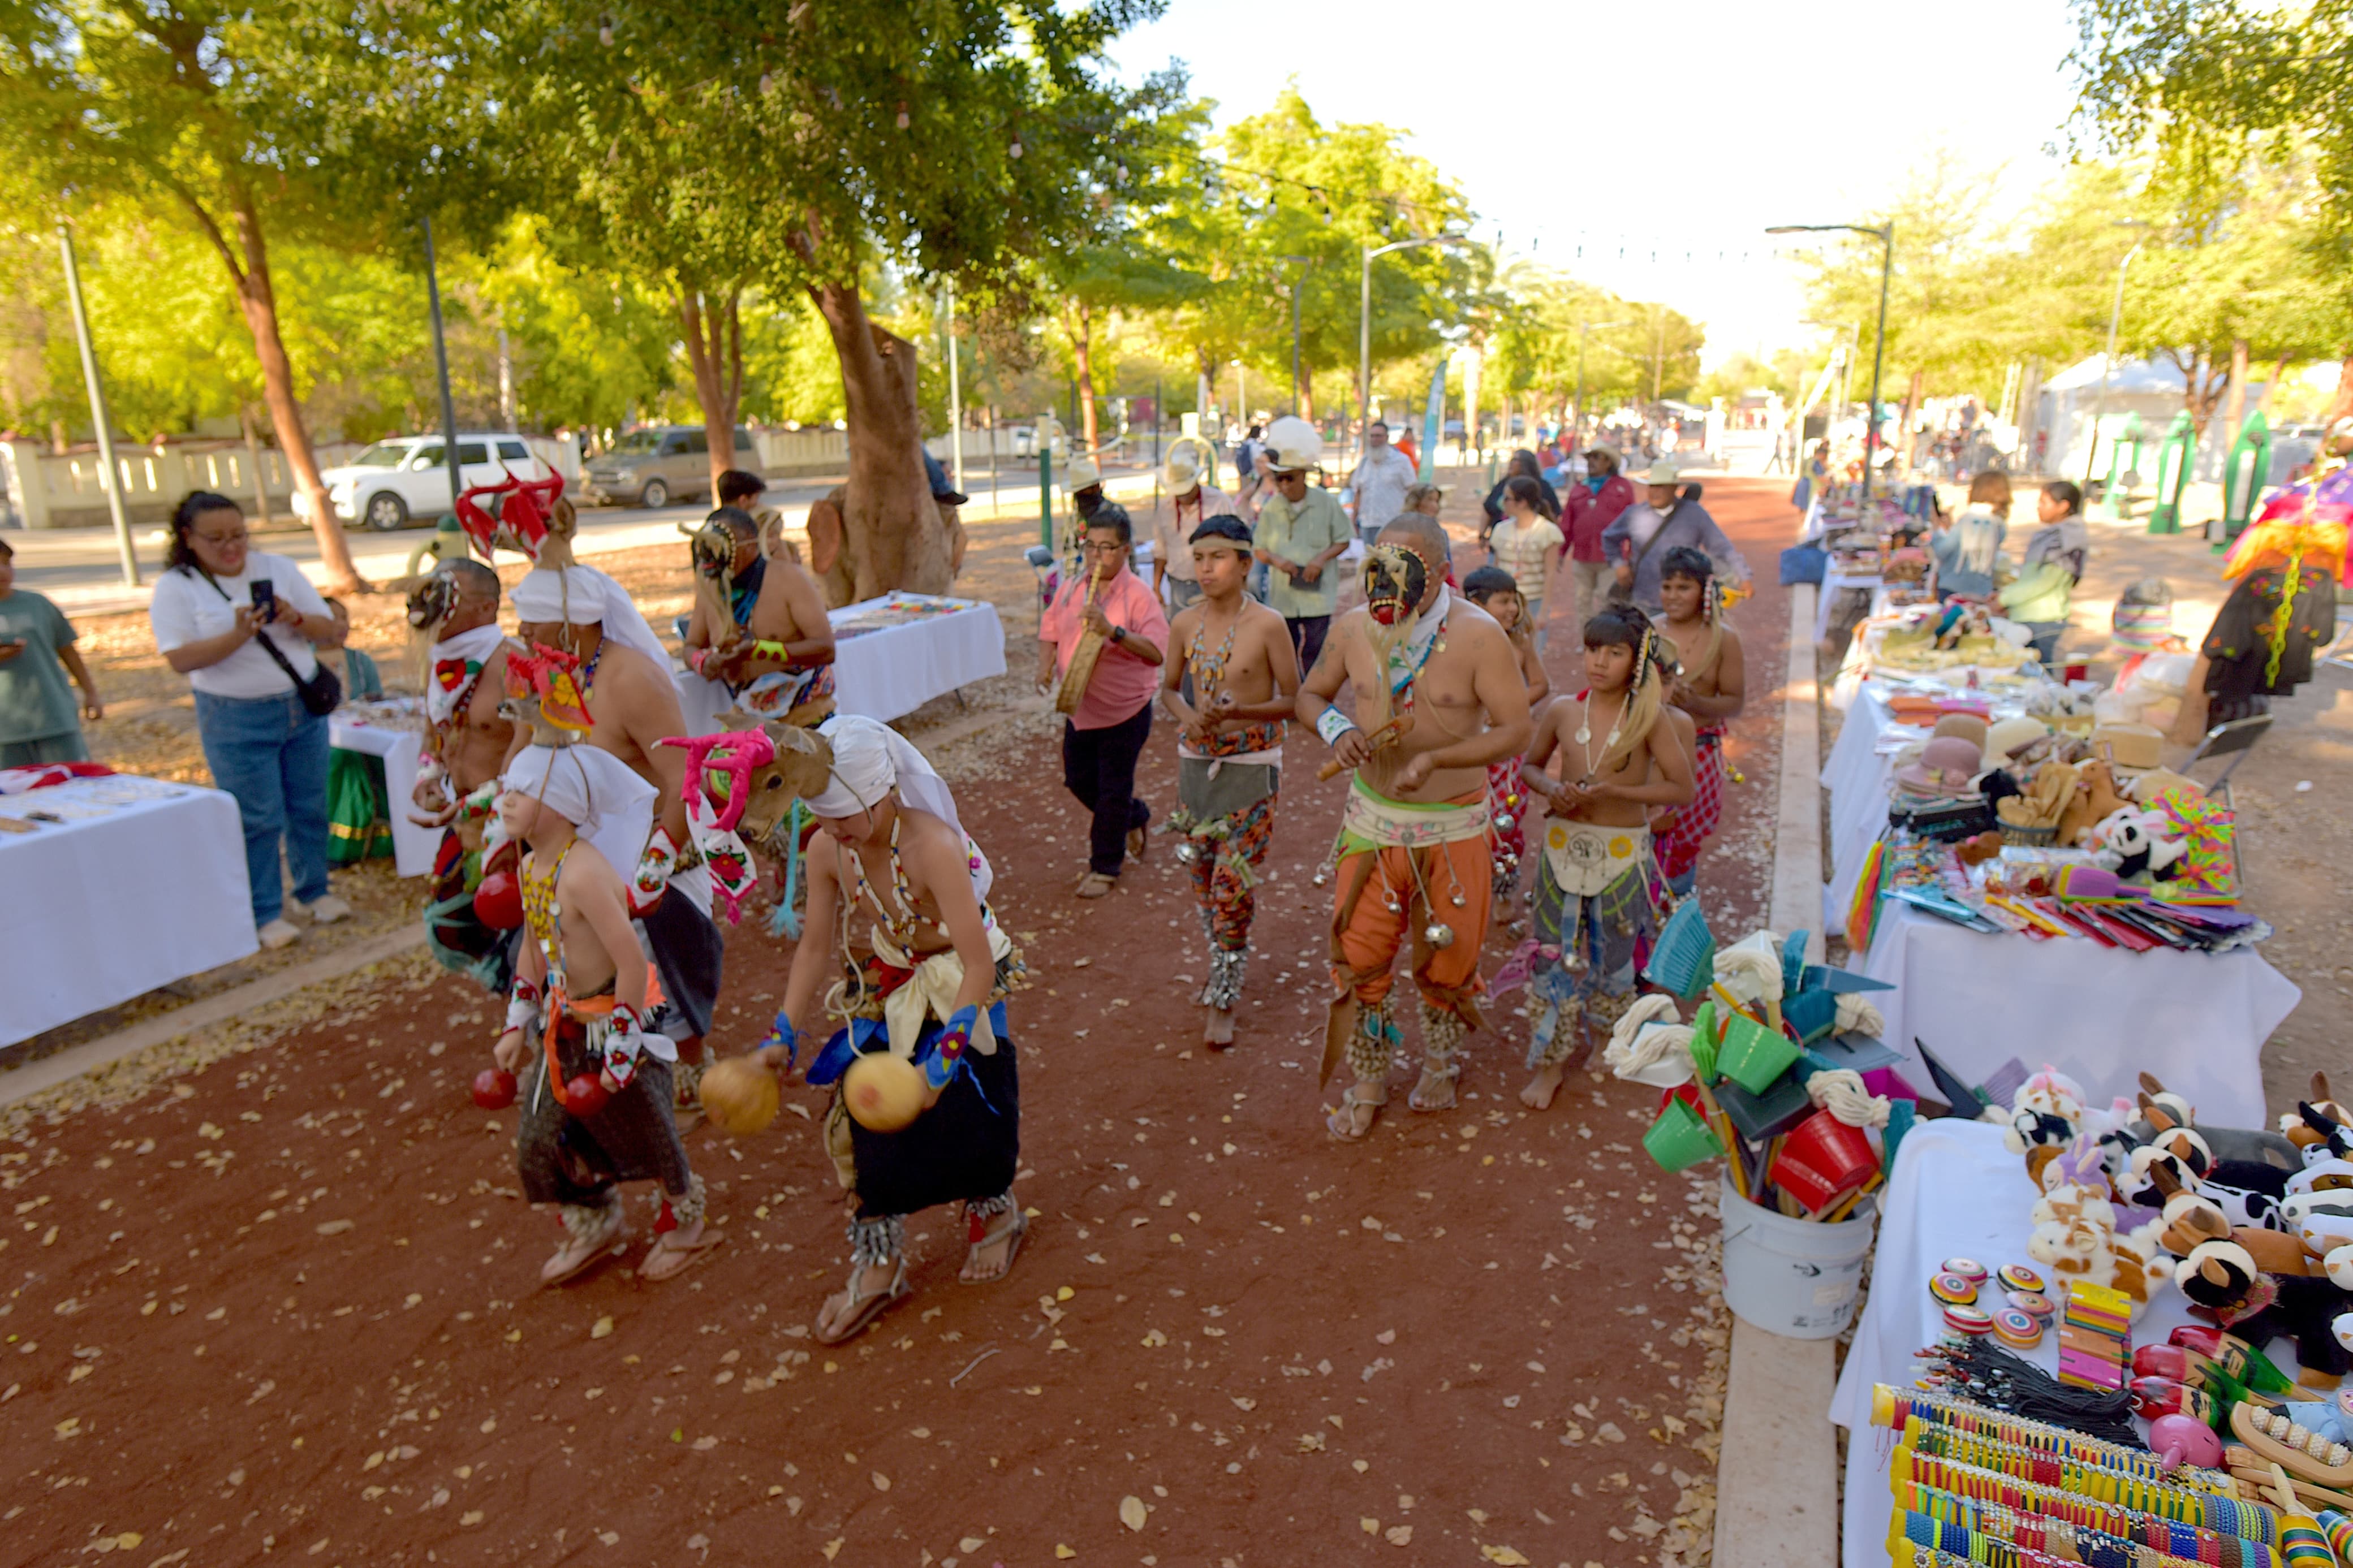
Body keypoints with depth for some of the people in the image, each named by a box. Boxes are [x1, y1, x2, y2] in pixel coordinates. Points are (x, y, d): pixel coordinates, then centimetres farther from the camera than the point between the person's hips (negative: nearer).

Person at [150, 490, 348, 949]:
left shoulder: (278, 568, 5)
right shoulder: (175, 587, -5)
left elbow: (329, 630, 4)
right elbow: (181, 658, -14)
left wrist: (296, 619, -17)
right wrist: (238, 635, -27)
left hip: (304, 708, 4)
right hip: (237, 721, -4)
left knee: (310, 807, 11)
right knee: (258, 820, 1)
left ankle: (313, 892, 28)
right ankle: (265, 914, 12)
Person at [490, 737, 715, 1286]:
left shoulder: (582, 874, -28)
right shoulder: (530, 867, 1)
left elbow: (632, 963, -29)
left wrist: (619, 1053, -24)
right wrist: (519, 1025, 16)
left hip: (614, 1024, -9)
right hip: (565, 1028, 9)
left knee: (645, 1135, 11)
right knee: (539, 1140, 16)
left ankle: (683, 1227, 37)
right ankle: (595, 1229, 41)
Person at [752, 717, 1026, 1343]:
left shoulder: (932, 847, -34)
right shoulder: (827, 852, -16)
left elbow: (979, 966, -32)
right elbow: (815, 948, -1)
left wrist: (944, 1057, -35)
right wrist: (783, 1036, -5)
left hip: (961, 990, -5)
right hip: (890, 988, 5)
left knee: (965, 1110, 6)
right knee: (855, 1119, 3)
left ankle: (996, 1213, 40)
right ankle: (879, 1266, 22)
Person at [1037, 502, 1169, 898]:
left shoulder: (1138, 595, -17)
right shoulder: (1071, 589, 1)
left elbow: (1157, 652, -27)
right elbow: (1050, 630, 14)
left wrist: (1113, 631, -38)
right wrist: (1046, 665, -6)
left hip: (1125, 711, -6)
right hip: (1079, 707, 7)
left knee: (1112, 790, 4)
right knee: (1078, 780, 18)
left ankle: (1105, 868, 20)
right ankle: (1134, 818, 44)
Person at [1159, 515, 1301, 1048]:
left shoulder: (1268, 625, -12)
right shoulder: (1184, 624, 0)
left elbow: (1293, 700, -8)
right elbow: (1169, 688, 12)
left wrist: (1237, 712, -23)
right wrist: (1188, 716, -10)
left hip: (1251, 767, -4)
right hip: (1196, 762, 5)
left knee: (1233, 885, -6)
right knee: (1203, 878, 14)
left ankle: (1223, 999, 6)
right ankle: (1223, 964, 37)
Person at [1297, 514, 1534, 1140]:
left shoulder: (1479, 636, -16)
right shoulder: (1355, 628, -4)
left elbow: (1516, 731, -19)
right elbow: (1311, 694, 10)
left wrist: (1434, 759, -31)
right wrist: (1336, 728, -13)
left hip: (1452, 829, -2)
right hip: (1372, 820, 3)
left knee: (1447, 958, 12)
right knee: (1359, 955, 5)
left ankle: (1438, 1063, 42)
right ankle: (1367, 1085, 27)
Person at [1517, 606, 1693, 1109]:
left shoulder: (1648, 718, -12)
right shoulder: (1563, 711, -4)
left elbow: (1682, 789, -11)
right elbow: (1531, 766, 10)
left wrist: (1612, 791, -20)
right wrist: (1552, 790, -12)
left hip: (1622, 850, -2)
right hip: (1564, 844, 2)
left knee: (1614, 954, 12)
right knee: (1559, 953, 6)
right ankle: (1555, 1057, 19)